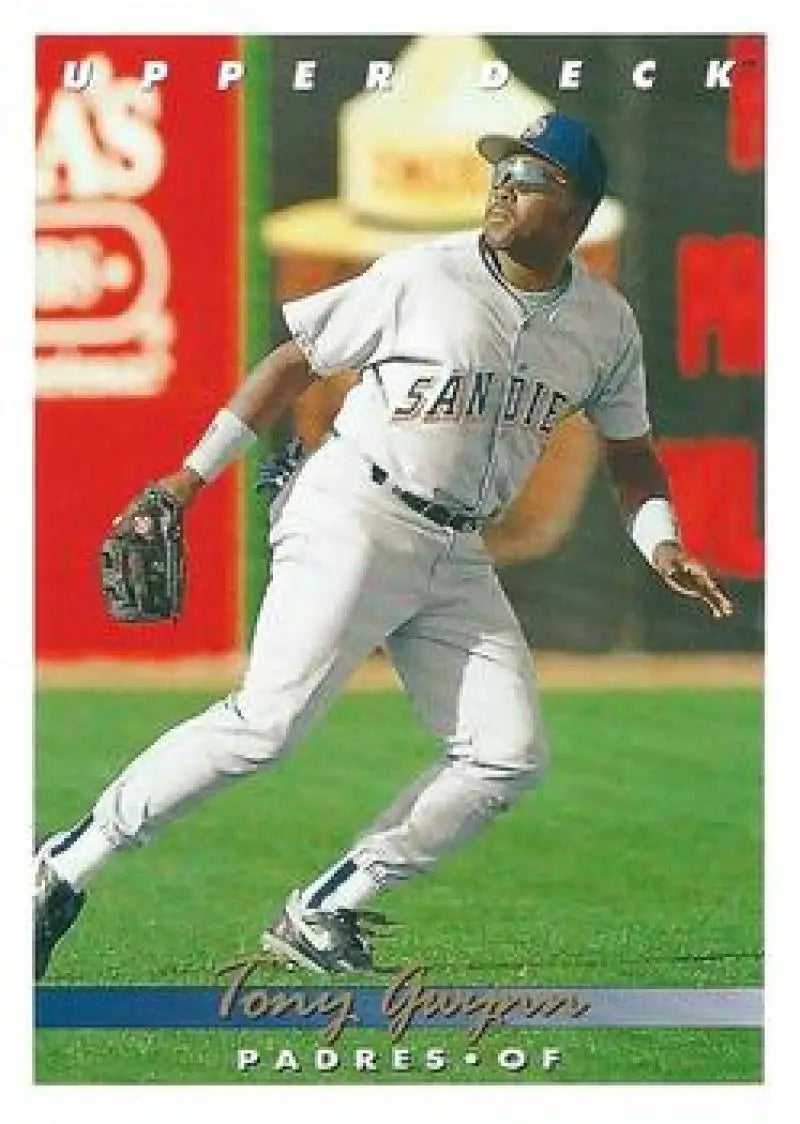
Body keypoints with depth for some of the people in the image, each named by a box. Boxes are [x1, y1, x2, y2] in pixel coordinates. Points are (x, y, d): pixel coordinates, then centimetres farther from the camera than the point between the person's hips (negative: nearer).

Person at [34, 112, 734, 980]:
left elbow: (629, 450, 20)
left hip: (455, 554, 6)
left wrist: (660, 544, 1)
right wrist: (194, 474, -3)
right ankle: (65, 867, -16)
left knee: (511, 752, -5)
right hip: (354, 520, -6)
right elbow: (298, 361, -1)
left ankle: (322, 913, 1)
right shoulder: (421, 278, -8)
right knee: (271, 718, -21)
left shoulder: (607, 323, 6)